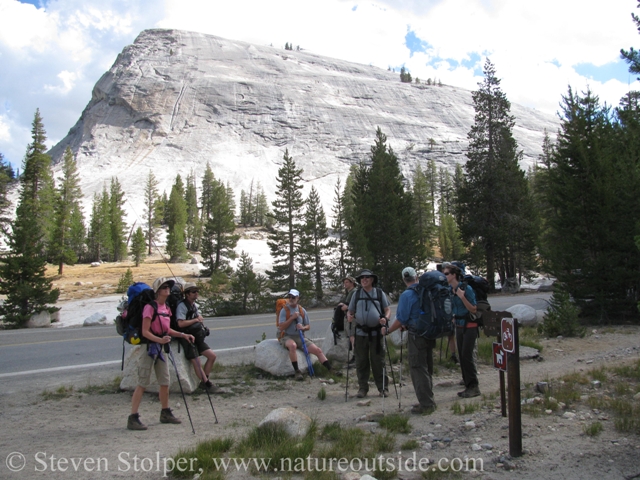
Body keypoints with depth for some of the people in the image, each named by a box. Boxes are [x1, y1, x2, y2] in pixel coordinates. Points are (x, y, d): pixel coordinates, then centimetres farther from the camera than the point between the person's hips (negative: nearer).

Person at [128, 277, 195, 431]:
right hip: (149, 347, -8)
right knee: (142, 384, -7)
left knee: (165, 382, 12)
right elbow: (145, 332, -20)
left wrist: (183, 335, 9)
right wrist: (160, 340, -34)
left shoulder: (167, 308, 10)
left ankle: (165, 414, 26)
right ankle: (133, 418, -2)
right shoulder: (150, 307, -15)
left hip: (161, 348, 8)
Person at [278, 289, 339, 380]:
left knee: (317, 350, -9)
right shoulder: (284, 310, -3)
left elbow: (308, 326, 14)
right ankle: (297, 371, -29)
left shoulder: (302, 311, 9)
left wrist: (303, 327, -11)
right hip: (287, 337, -4)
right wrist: (292, 318, -18)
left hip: (300, 337, 4)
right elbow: (281, 328, -12)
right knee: (292, 345, -39)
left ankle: (331, 370, 0)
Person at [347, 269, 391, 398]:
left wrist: (385, 318, -14)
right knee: (361, 362, 5)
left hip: (376, 332, -2)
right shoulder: (356, 294, 10)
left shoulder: (379, 293, 6)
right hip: (360, 333, 2)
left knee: (378, 361, 2)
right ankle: (362, 388, 15)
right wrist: (349, 316, -11)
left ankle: (383, 388, 12)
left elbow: (388, 309, 6)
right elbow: (350, 311, 12)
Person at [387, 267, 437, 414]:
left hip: (416, 337, -7)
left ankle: (426, 404, 3)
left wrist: (388, 330, -1)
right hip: (430, 334, 7)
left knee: (418, 370, 0)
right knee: (427, 368, 16)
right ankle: (428, 401, 26)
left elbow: (401, 319, -16)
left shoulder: (407, 295, -14)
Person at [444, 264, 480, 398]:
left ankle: (474, 387, 0)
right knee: (462, 356, 9)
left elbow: (473, 310, -18)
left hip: (469, 326, -7)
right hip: (459, 325, 7)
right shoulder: (449, 289, 2)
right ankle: (468, 386, 17)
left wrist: (462, 297, -27)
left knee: (467, 356, -9)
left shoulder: (466, 288, -17)